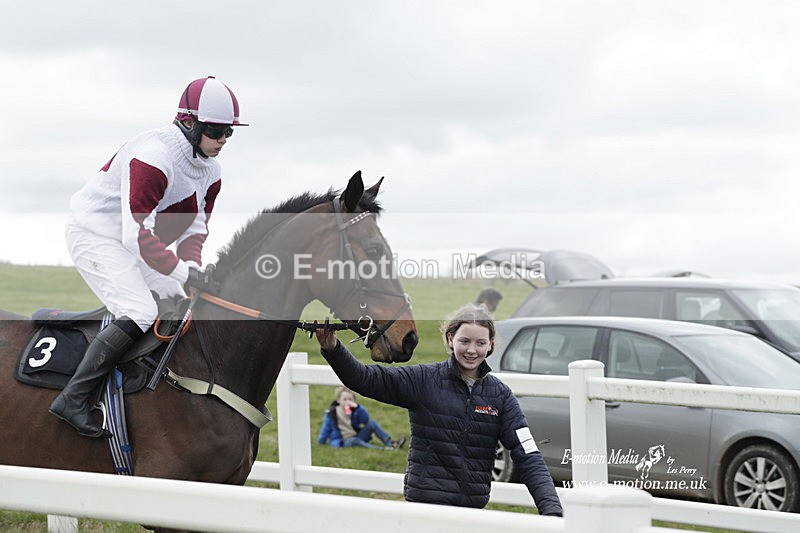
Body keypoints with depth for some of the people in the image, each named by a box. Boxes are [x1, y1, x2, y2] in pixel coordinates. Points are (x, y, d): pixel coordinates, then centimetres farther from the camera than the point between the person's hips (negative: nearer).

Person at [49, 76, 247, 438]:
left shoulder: (210, 170, 2)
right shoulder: (153, 157, -28)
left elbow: (194, 228, 5)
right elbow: (137, 234, -31)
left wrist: (192, 266, -16)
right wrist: (183, 272, -30)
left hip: (130, 244, 10)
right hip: (95, 234, -10)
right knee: (139, 313, -24)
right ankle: (72, 399, -26)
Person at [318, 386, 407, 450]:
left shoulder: (354, 410, 4)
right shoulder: (331, 413, -5)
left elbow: (366, 421, -11)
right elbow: (326, 429, 2)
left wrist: (357, 407, -20)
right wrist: (321, 442, 4)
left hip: (358, 437, 5)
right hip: (344, 441, -5)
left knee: (372, 423, -12)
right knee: (354, 440, -39)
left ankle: (391, 443, -26)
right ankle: (380, 449, -57)